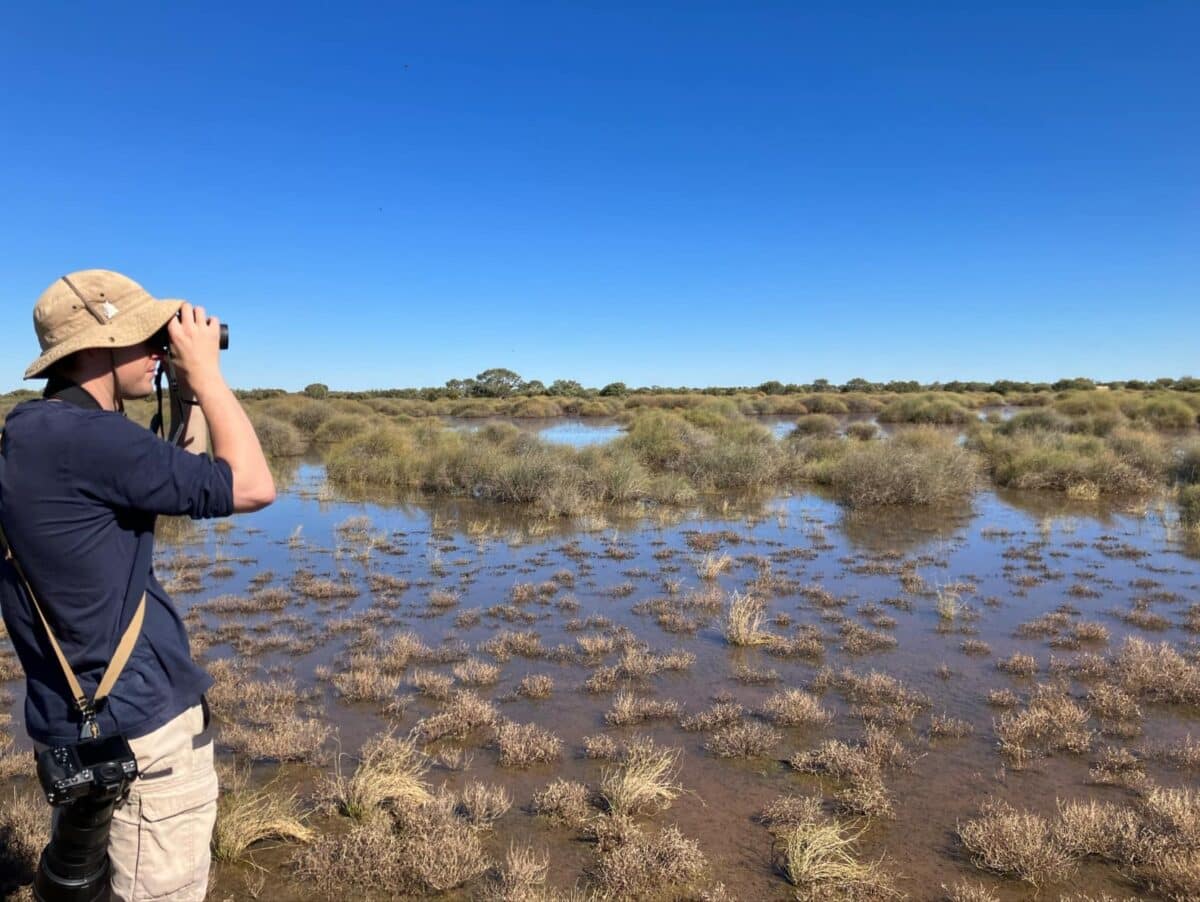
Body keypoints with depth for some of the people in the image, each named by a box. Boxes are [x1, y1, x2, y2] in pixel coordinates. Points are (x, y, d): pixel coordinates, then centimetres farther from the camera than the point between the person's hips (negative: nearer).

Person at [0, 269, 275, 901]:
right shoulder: (81, 437, -24)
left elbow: (183, 485, 15)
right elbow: (251, 487, -21)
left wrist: (190, 395, 8)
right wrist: (205, 372, -12)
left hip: (86, 719, 10)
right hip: (139, 730, -10)